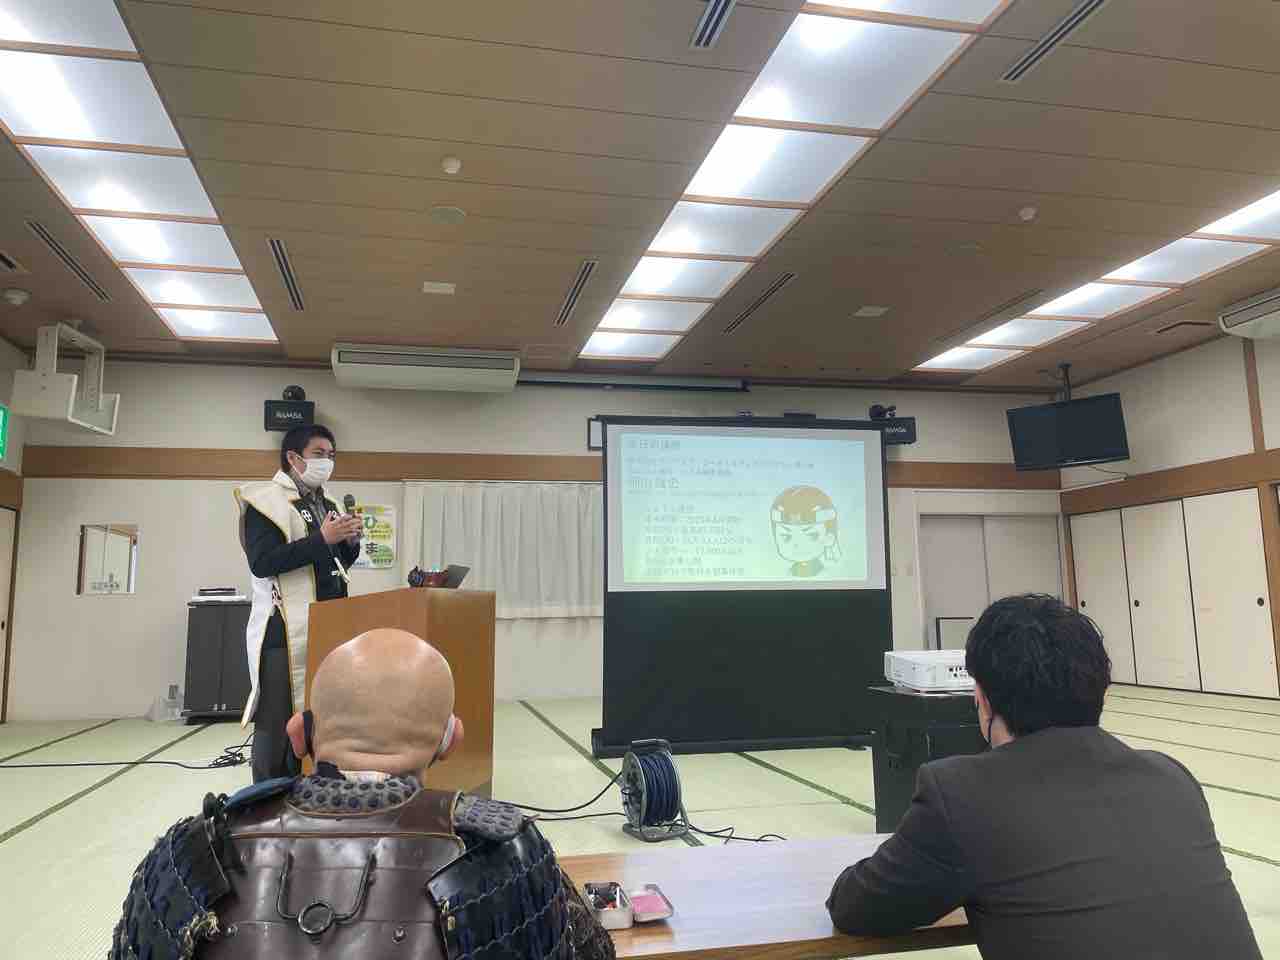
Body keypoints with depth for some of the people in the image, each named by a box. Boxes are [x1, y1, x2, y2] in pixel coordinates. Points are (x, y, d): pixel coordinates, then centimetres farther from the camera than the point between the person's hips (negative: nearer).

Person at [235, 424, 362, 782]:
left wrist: (350, 542, 1)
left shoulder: (325, 505, 16)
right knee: (276, 721, -4)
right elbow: (261, 562, -19)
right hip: (284, 628, -8)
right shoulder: (265, 500, -7)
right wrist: (321, 540, -22)